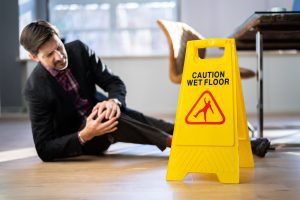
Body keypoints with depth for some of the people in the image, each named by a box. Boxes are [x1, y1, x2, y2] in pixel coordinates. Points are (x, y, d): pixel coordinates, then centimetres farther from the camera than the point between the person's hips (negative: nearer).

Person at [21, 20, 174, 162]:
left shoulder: (79, 49, -14)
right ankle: (169, 141, -27)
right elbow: (44, 150, -23)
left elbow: (115, 83, -7)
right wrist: (85, 135, -39)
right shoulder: (35, 89, -24)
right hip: (76, 140, -5)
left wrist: (114, 101, -32)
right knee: (105, 118, -36)